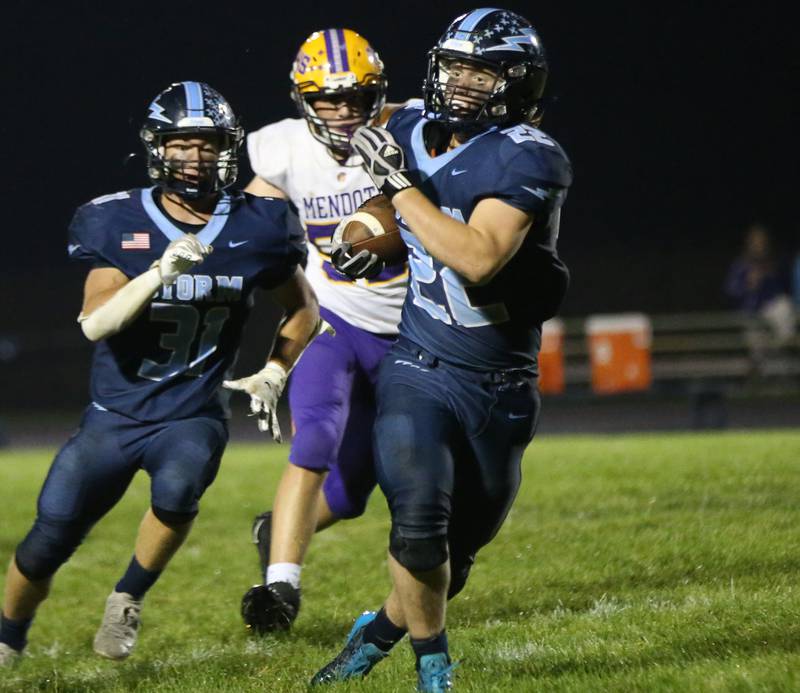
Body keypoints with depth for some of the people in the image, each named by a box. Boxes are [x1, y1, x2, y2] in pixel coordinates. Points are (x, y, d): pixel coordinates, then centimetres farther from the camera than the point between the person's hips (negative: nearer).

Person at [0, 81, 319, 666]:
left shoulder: (256, 229, -5)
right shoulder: (115, 223, -8)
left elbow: (303, 310, 12)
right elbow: (96, 322, -21)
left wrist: (273, 374, -2)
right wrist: (160, 272, -34)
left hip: (193, 418, 0)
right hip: (115, 415, 1)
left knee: (177, 490, -33)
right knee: (47, 544, -2)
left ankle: (128, 600, -6)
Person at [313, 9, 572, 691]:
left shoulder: (527, 159, -17)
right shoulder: (413, 131, 0)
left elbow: (477, 258, -30)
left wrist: (400, 183, -25)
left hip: (500, 390, -2)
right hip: (420, 373, 2)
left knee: (459, 549, 10)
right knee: (420, 524, -19)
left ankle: (378, 632, 36)